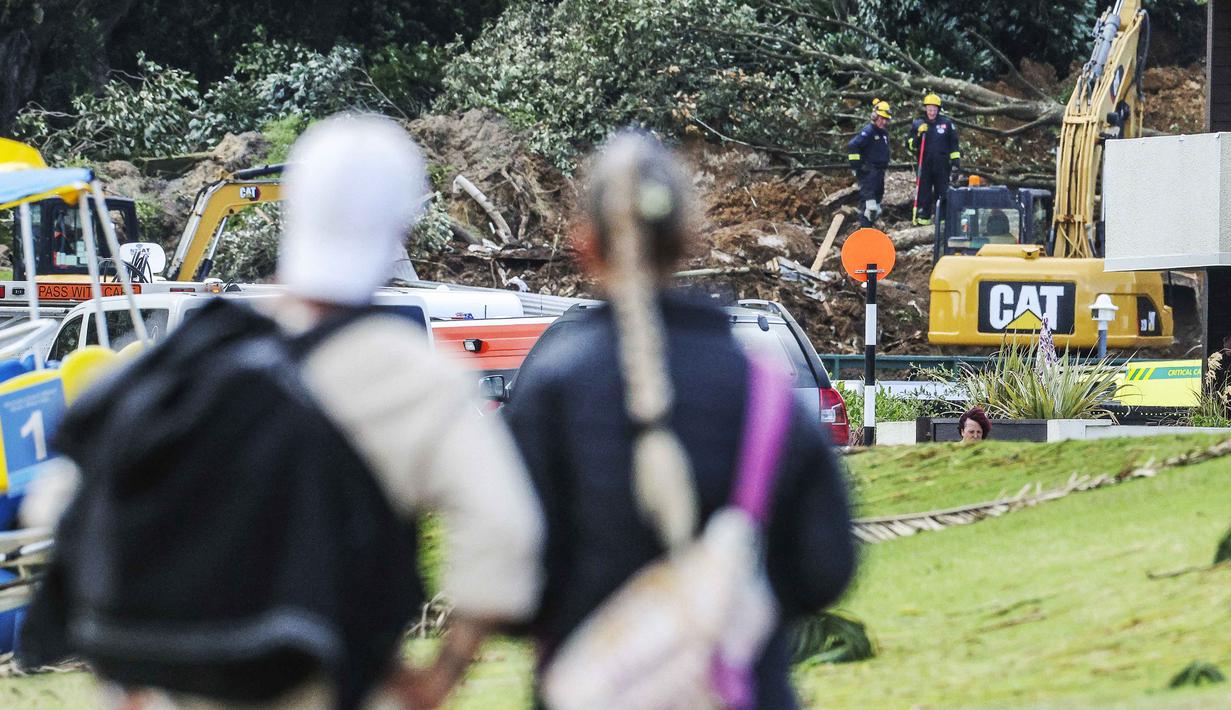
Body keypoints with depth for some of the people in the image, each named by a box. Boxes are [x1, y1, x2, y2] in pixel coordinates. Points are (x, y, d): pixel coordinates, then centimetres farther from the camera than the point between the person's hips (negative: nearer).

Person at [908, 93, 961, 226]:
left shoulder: (947, 123, 5)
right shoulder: (917, 124, 7)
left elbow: (954, 145, 8)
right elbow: (910, 145, 6)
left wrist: (956, 163, 3)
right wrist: (918, 135, -12)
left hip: (942, 165, 0)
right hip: (924, 165, 0)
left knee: (942, 191, 2)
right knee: (924, 192, 0)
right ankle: (923, 217, 3)